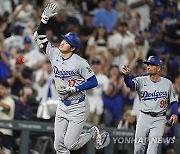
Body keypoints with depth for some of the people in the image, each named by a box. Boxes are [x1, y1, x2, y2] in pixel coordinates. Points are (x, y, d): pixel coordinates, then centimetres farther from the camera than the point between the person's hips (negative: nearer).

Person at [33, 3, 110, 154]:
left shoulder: (79, 62, -17)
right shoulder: (54, 54, -1)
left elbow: (93, 82, -16)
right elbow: (40, 37, 0)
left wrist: (72, 89, -21)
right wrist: (45, 18, -13)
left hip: (78, 107, -6)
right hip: (62, 106, 6)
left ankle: (93, 133, 18)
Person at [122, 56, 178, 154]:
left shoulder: (167, 83, 3)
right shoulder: (142, 81, 0)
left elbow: (173, 101, 11)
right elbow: (130, 84, -21)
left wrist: (174, 114, -6)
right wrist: (126, 75, -42)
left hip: (159, 119, -1)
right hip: (144, 117, 1)